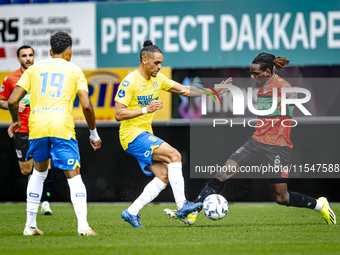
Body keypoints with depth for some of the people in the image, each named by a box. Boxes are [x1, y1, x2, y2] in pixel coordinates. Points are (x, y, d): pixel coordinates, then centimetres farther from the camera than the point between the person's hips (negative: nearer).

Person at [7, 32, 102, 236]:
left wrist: (15, 121, 30)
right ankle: (83, 224, -18)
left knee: (39, 172, 23)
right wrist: (94, 133, 13)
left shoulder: (34, 69, 17)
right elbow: (86, 105, 1)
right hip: (62, 126, -3)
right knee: (74, 175, 0)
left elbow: (13, 101, 11)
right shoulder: (74, 70, 12)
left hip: (37, 125, 3)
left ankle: (31, 225, 23)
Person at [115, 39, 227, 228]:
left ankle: (131, 212, 4)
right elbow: (119, 114, -18)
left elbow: (184, 90, 14)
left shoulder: (157, 78, 8)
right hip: (131, 134, -9)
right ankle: (182, 206, -21)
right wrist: (146, 110, -26)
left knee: (164, 176, -2)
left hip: (145, 135, 9)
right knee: (174, 155, -21)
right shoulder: (129, 82, -15)